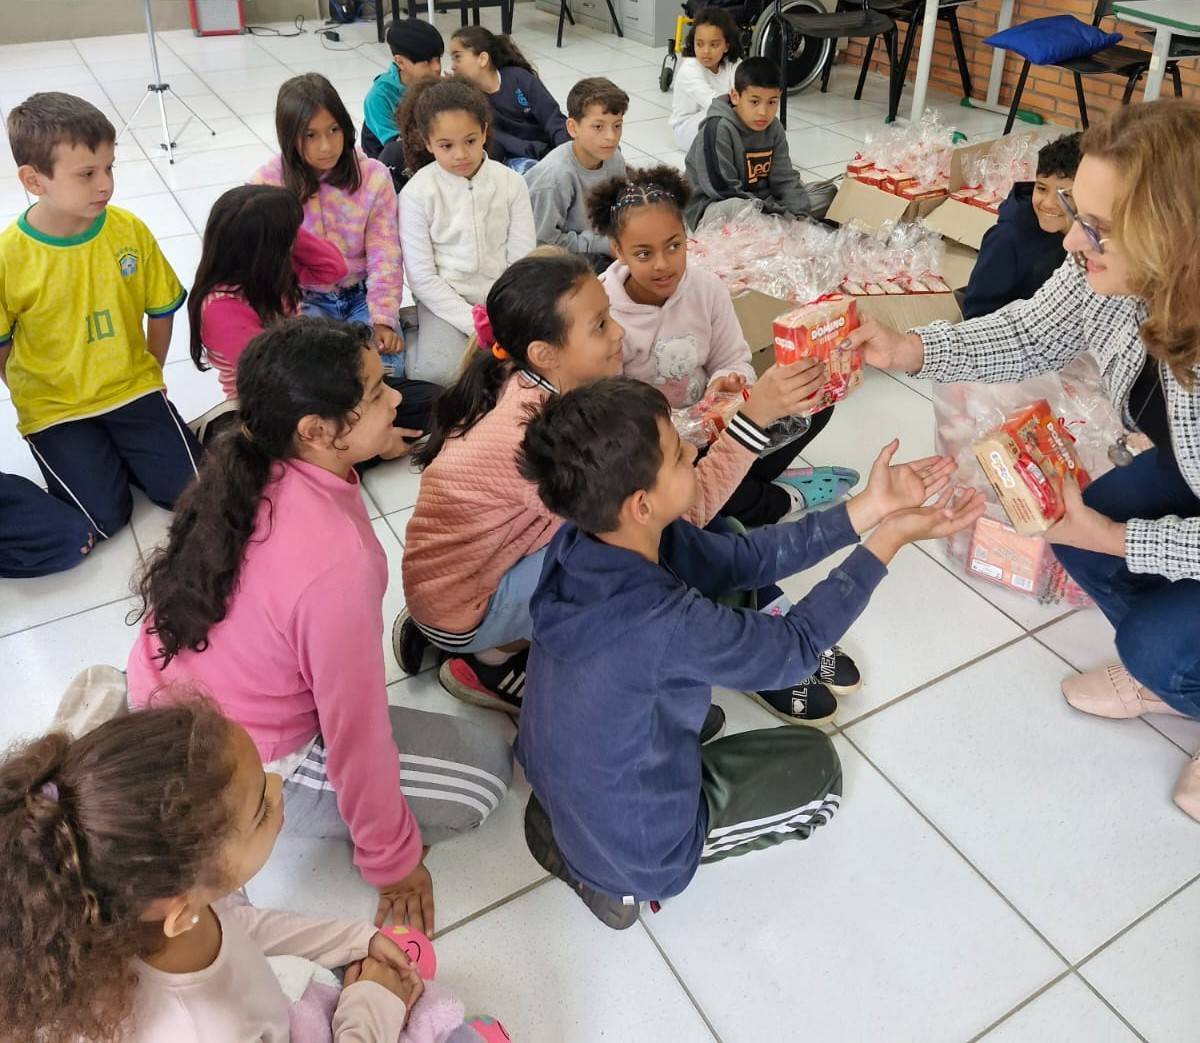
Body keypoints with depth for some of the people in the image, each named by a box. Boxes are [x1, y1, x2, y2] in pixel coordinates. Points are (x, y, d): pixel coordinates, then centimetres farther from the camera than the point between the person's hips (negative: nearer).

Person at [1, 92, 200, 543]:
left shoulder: (129, 229, -9)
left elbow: (160, 310, 5)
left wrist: (148, 375, 7)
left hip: (132, 388, 2)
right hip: (53, 408, -2)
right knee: (106, 516, -12)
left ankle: (120, 448, 19)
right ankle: (81, 456, 20)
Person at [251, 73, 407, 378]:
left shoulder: (373, 175, -6)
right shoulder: (267, 183, -9)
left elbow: (385, 256, -7)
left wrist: (383, 319, -18)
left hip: (362, 295, 1)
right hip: (304, 301, -1)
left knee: (386, 369, -21)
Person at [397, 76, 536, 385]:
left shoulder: (511, 183, -1)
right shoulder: (416, 194, -8)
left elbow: (523, 261, 0)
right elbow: (422, 277, -10)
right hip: (446, 300, -3)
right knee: (441, 372, -28)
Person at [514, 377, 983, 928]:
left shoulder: (585, 541, -18)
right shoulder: (668, 625, -39)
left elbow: (738, 558, -7)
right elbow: (794, 644, -20)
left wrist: (867, 508, -9)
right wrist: (890, 538, -13)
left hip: (553, 777, 6)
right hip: (628, 844, -6)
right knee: (815, 766, 12)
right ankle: (619, 874, 6)